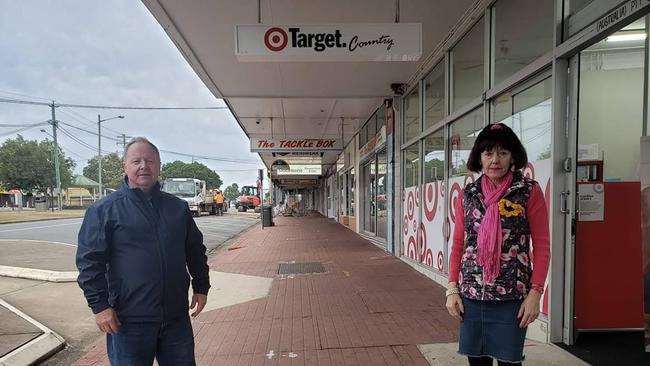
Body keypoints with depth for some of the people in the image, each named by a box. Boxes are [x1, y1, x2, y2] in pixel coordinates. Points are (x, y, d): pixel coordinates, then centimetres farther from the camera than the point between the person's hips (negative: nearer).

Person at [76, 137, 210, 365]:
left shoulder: (178, 208, 8)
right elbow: (90, 261, -7)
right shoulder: (105, 210, -4)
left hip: (176, 317, 4)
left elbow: (195, 251, 14)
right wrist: (99, 305, -11)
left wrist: (201, 287, 10)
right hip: (129, 321, -3)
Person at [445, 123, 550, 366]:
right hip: (471, 294, 3)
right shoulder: (467, 195, 5)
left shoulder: (530, 192, -3)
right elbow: (458, 245, 8)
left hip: (511, 296, -3)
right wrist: (452, 288, 3)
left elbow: (541, 246, -3)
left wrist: (535, 292, -9)